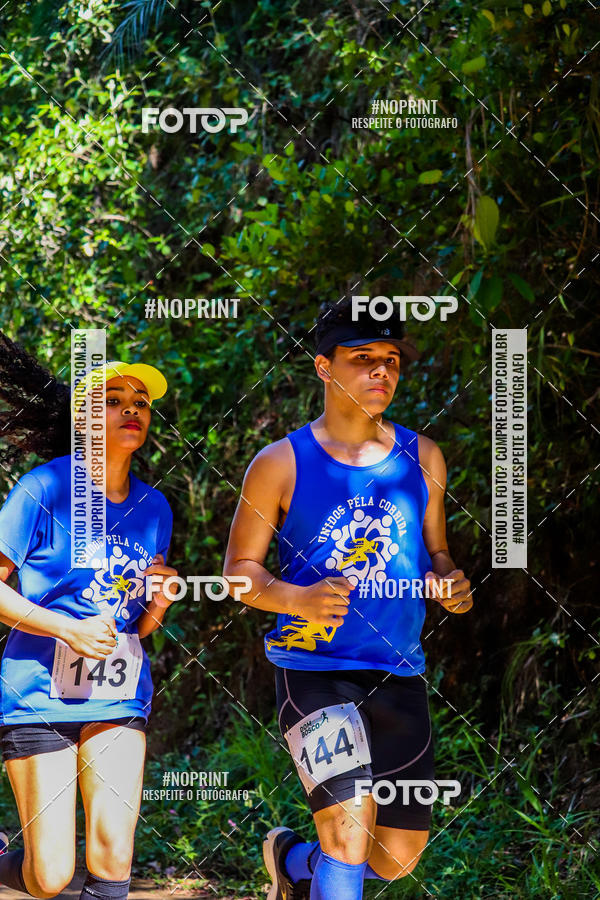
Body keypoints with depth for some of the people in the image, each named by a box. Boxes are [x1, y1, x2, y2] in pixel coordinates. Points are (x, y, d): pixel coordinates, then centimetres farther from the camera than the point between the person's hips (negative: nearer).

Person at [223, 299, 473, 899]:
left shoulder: (421, 458, 10)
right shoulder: (282, 463, -1)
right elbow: (239, 568, 1)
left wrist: (447, 583, -5)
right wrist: (299, 599, -19)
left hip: (399, 674, 5)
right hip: (313, 668, -5)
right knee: (349, 830, -20)